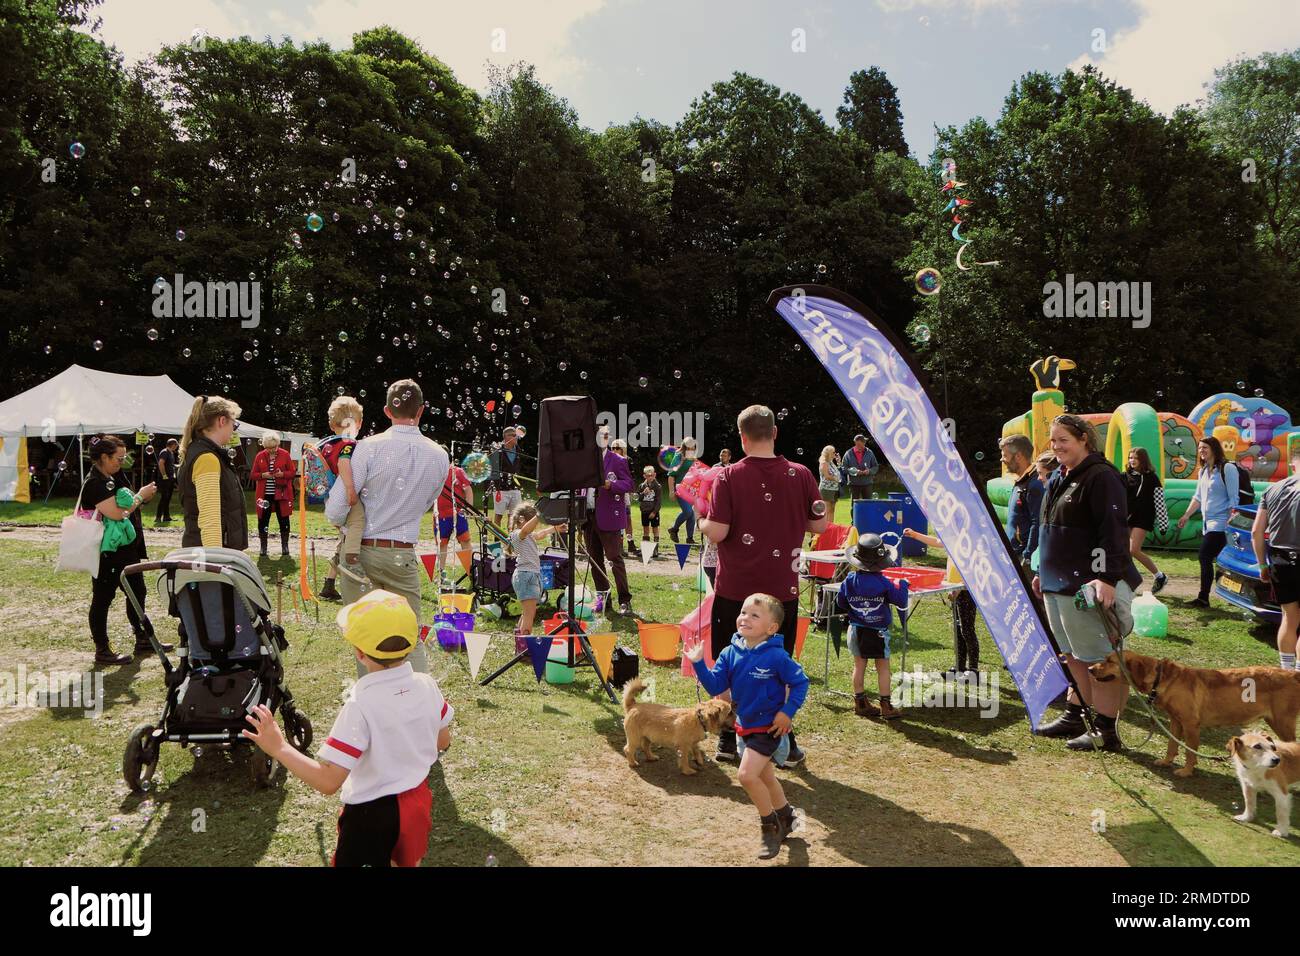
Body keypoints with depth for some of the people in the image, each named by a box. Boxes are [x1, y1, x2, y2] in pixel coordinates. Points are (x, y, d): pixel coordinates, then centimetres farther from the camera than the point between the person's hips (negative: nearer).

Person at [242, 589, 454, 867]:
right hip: (419, 799, 5)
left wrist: (278, 748, -21)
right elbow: (443, 742, 3)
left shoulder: (360, 706, -30)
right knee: (408, 862, 29)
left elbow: (327, 782, -30)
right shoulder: (427, 685, -13)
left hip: (373, 813, -5)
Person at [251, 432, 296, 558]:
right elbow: (254, 475, 8)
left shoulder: (285, 455, 0)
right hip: (264, 494, 1)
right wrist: (263, 475, -13)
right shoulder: (260, 456, 4)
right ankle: (263, 548, 14)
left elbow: (293, 472, 3)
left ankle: (284, 547, 16)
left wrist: (282, 474, -16)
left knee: (284, 520, 4)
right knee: (263, 521, 3)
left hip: (281, 494, -1)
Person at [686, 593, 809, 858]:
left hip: (768, 726, -7)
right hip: (746, 725, 7)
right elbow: (715, 687, -7)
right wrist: (699, 663, -19)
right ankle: (786, 816, 46)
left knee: (747, 775, -17)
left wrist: (787, 712, -17)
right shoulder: (730, 653, -6)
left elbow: (800, 682, -12)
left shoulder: (776, 656, -21)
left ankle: (770, 826, 5)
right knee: (764, 776, 22)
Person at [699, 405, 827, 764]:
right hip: (782, 590, 2)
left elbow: (717, 531, -16)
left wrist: (701, 520, 5)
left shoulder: (729, 476, -11)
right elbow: (820, 523, 2)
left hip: (735, 590, -1)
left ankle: (729, 740, 22)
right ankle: (784, 744, 18)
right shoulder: (800, 475, -4)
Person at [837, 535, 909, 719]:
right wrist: (902, 584, 6)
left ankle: (860, 703, 20)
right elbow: (902, 602, -10)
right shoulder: (883, 583, -16)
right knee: (883, 667, 6)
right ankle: (886, 706, 9)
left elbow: (840, 603, 5)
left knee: (859, 665, 13)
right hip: (877, 632, -4)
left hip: (856, 630, 4)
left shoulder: (850, 580, -6)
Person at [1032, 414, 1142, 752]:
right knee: (1072, 655, 17)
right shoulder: (1059, 478, 17)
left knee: (1098, 660, -2)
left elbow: (1113, 531, -20)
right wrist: (1043, 572, 24)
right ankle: (1073, 717, 29)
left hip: (1088, 585, -9)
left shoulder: (1101, 477, -12)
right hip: (1058, 584, 9)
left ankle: (1105, 731, 6)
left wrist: (1107, 578, -27)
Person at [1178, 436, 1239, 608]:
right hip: (1207, 523, 8)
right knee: (1206, 559, 9)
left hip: (1220, 523, -8)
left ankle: (1203, 598, -7)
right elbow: (1198, 497, 20)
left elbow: (1233, 499, -11)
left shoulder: (1227, 469, -9)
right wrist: (1186, 515, 13)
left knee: (1204, 557, -12)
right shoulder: (1203, 471, 15)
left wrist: (1231, 523, -15)